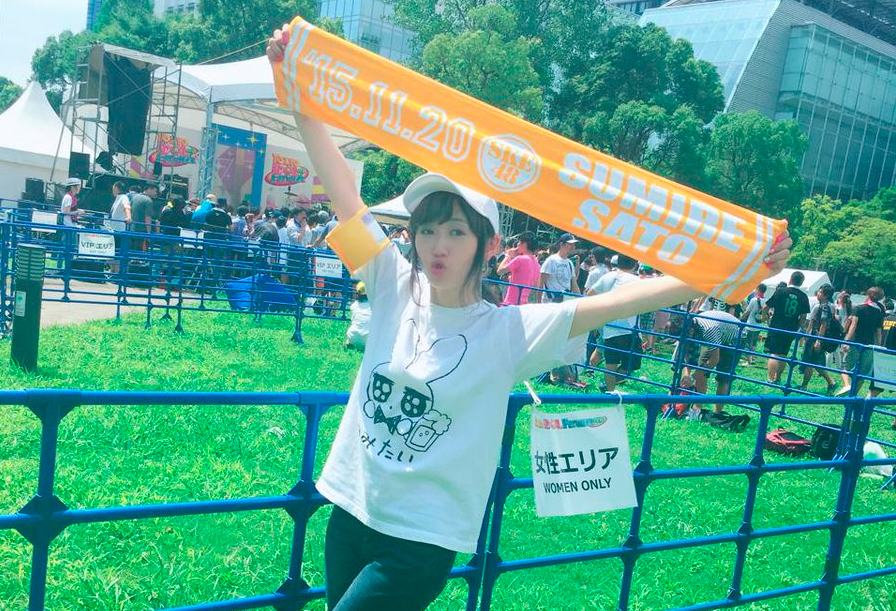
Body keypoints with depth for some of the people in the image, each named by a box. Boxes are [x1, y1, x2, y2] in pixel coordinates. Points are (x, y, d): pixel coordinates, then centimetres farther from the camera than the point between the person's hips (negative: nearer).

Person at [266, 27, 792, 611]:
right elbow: (343, 191, -7)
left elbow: (614, 301, -21)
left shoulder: (509, 330, -11)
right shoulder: (396, 288, -4)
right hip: (351, 511, 4)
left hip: (420, 541, -4)